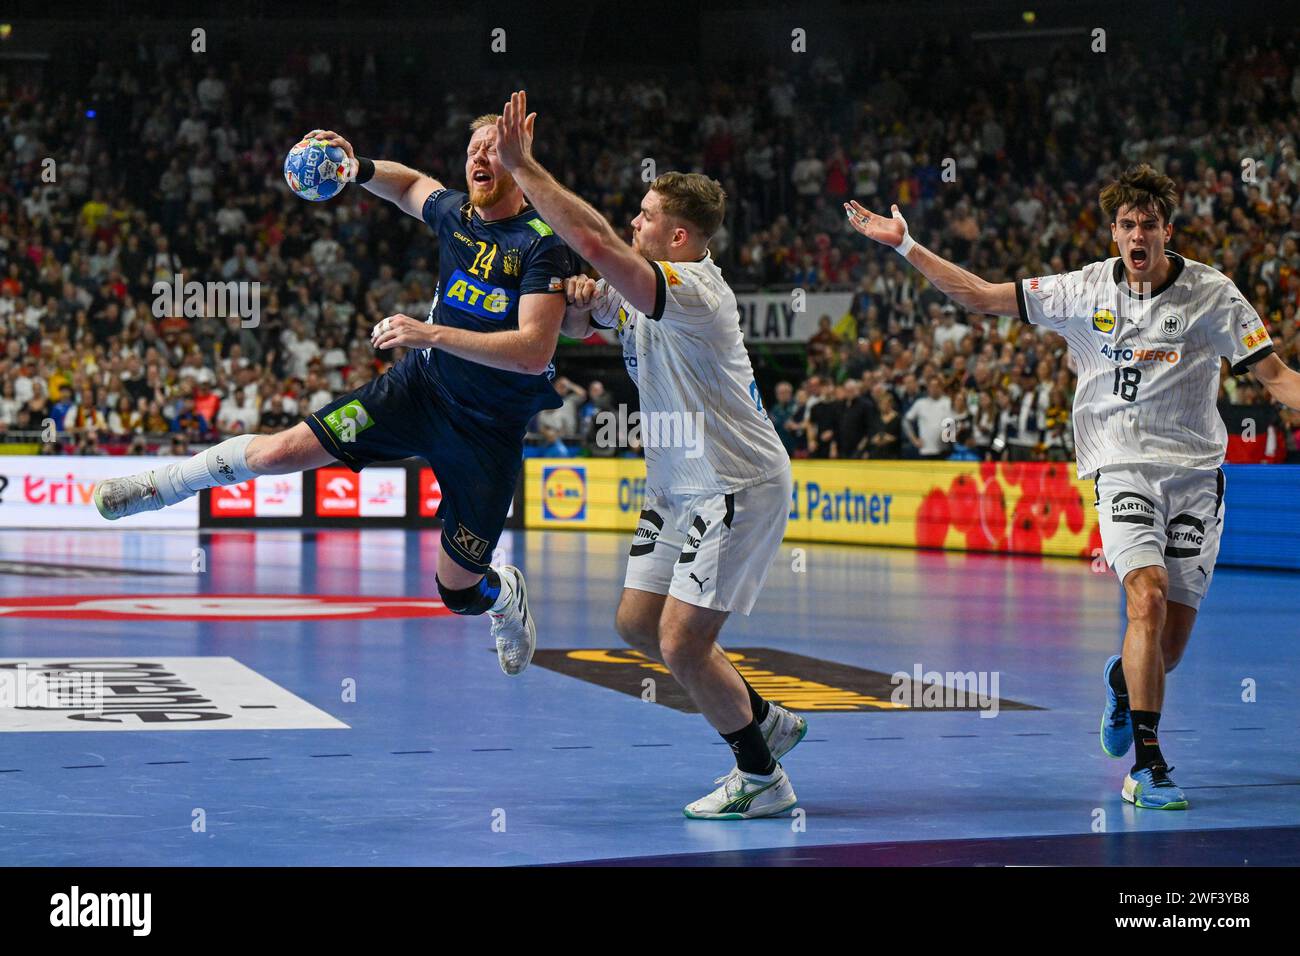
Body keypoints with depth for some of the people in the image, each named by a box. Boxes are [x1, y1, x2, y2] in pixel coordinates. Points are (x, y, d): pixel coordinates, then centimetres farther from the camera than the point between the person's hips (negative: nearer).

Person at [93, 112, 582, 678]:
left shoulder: (543, 245, -19)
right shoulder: (456, 213, -1)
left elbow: (534, 351, -29)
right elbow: (411, 185, 24)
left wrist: (430, 333, -34)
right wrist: (359, 168, 3)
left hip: (489, 433, -4)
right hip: (418, 387, 4)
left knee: (459, 593, 3)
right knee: (282, 451, -10)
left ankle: (506, 594, 40)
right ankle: (158, 488, 11)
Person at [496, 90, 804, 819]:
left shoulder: (693, 289, -22)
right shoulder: (640, 290, 8)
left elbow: (594, 242, -34)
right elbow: (573, 324, 20)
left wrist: (523, 166, -29)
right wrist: (580, 305, -5)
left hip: (737, 485, -10)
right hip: (679, 485, 10)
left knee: (681, 644, -12)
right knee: (638, 623, 11)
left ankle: (763, 779, 5)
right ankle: (765, 720, 26)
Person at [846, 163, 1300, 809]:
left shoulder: (1212, 293, -3)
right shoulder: (1085, 291, 0)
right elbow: (984, 298, 5)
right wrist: (905, 247, 2)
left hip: (1195, 472, 1)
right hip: (1123, 469, -1)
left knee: (1173, 639, 3)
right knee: (1148, 597, -24)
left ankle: (1123, 679, 41)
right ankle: (1147, 767, -21)